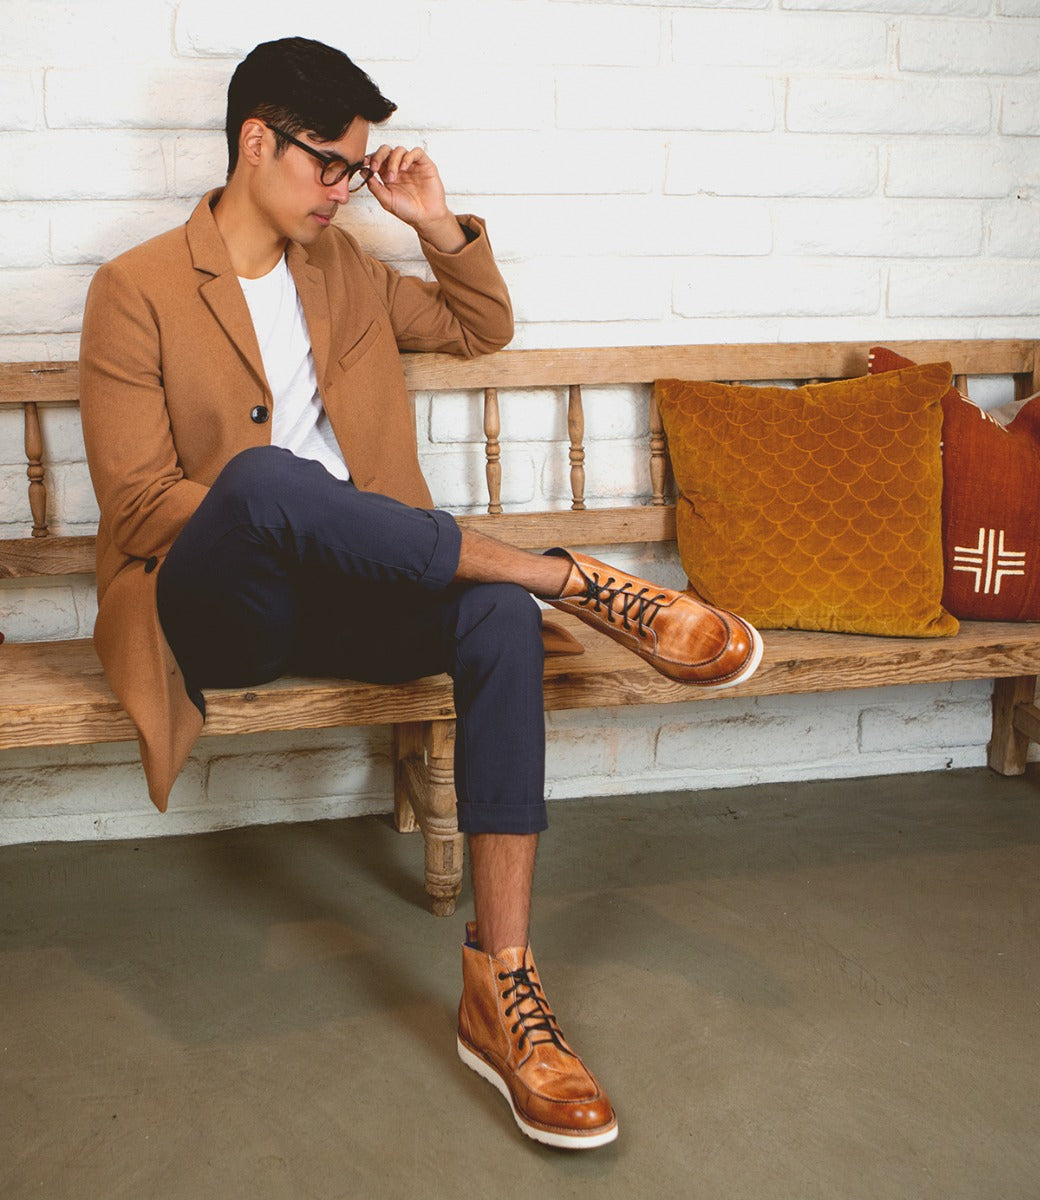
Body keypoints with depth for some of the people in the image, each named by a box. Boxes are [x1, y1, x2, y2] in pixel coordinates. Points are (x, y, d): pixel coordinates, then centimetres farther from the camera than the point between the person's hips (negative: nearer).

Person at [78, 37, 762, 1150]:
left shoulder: (343, 265, 17)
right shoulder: (135, 291, 0)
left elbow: (483, 328, 28)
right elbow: (138, 506, -8)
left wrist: (438, 225, 11)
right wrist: (278, 506, -19)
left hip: (341, 594, 5)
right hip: (215, 610, -4)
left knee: (501, 618, -29)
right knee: (264, 474, -40)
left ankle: (500, 986, -30)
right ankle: (577, 579, -29)